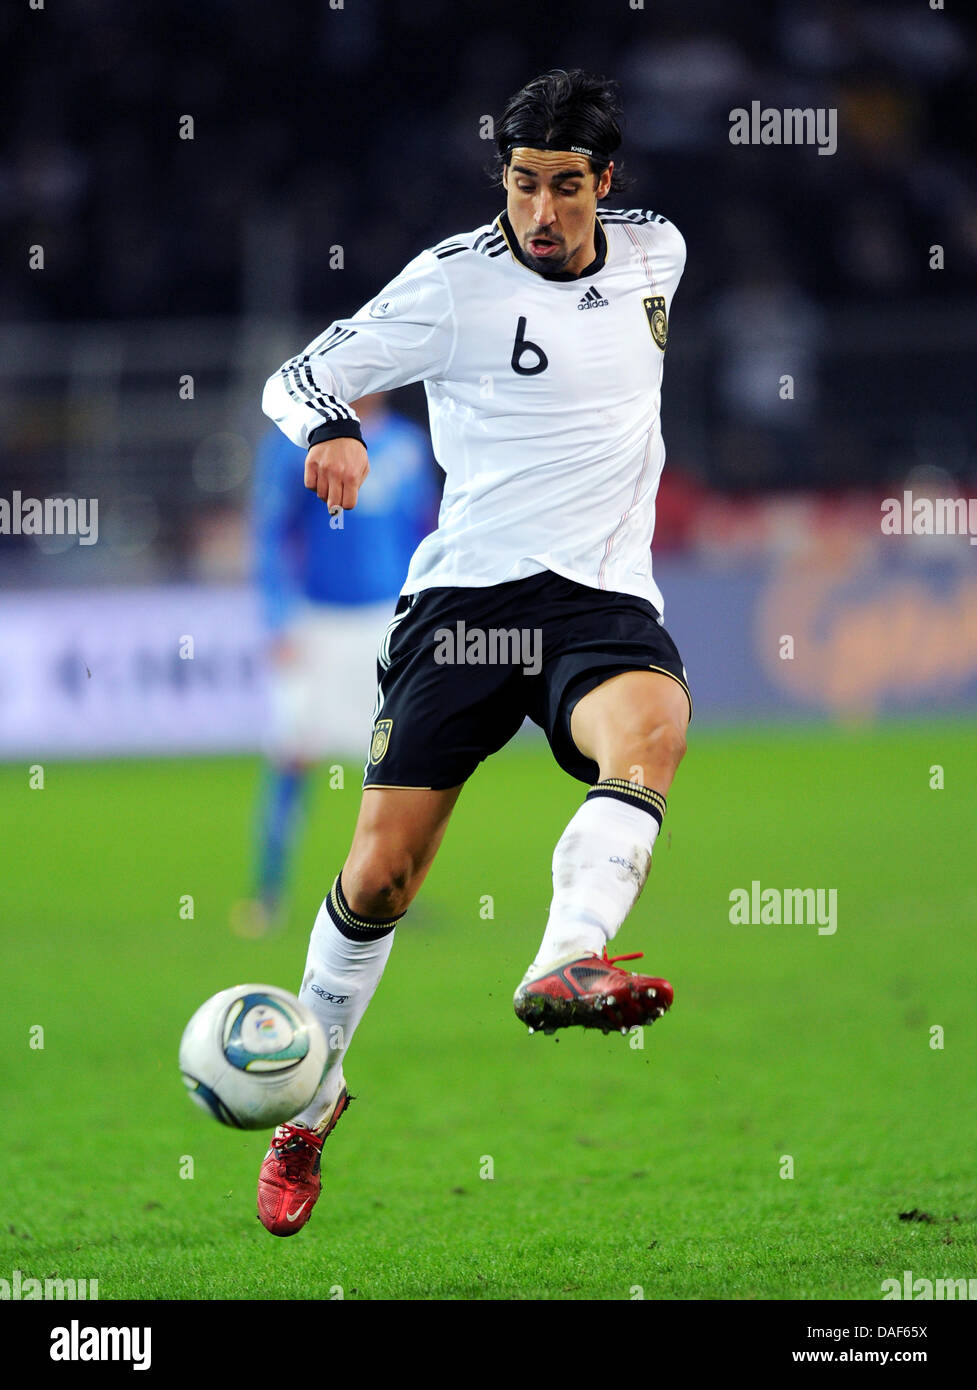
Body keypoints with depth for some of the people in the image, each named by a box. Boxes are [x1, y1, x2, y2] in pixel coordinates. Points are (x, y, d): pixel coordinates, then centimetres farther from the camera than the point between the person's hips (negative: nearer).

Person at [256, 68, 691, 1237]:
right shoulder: (455, 280, -4)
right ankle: (309, 1100, 19)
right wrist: (330, 429, -23)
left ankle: (563, 967, -52)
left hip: (606, 598, 3)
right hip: (469, 589, -2)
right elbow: (301, 377, -1)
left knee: (654, 724, -34)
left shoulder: (654, 251, 9)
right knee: (380, 878, -4)